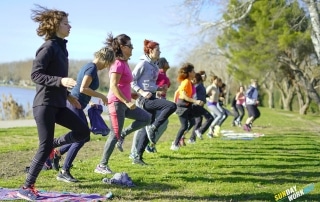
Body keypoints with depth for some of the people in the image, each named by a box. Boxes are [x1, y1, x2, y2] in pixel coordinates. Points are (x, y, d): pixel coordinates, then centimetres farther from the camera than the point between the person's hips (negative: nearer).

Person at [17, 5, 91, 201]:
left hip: (58, 104, 9)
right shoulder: (49, 47, -12)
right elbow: (36, 75, -18)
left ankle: (52, 144, 20)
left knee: (83, 131, 2)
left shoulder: (61, 47, 15)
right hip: (45, 104, -8)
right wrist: (61, 81, -27)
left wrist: (68, 95, 22)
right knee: (45, 147, -7)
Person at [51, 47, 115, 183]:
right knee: (81, 138, -7)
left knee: (83, 136, 17)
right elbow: (83, 89, -24)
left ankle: (58, 153, 22)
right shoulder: (92, 68, -14)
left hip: (73, 104, 10)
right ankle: (64, 172, -4)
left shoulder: (89, 66, 15)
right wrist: (101, 96, -15)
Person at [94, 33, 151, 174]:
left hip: (123, 103, 9)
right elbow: (113, 86, -23)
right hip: (116, 103, -9)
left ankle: (123, 135, 11)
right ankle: (102, 166, 5)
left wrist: (129, 99, 21)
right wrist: (127, 101, -24)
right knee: (115, 135, -4)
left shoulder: (124, 63, 12)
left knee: (146, 118, 7)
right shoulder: (118, 64, -16)